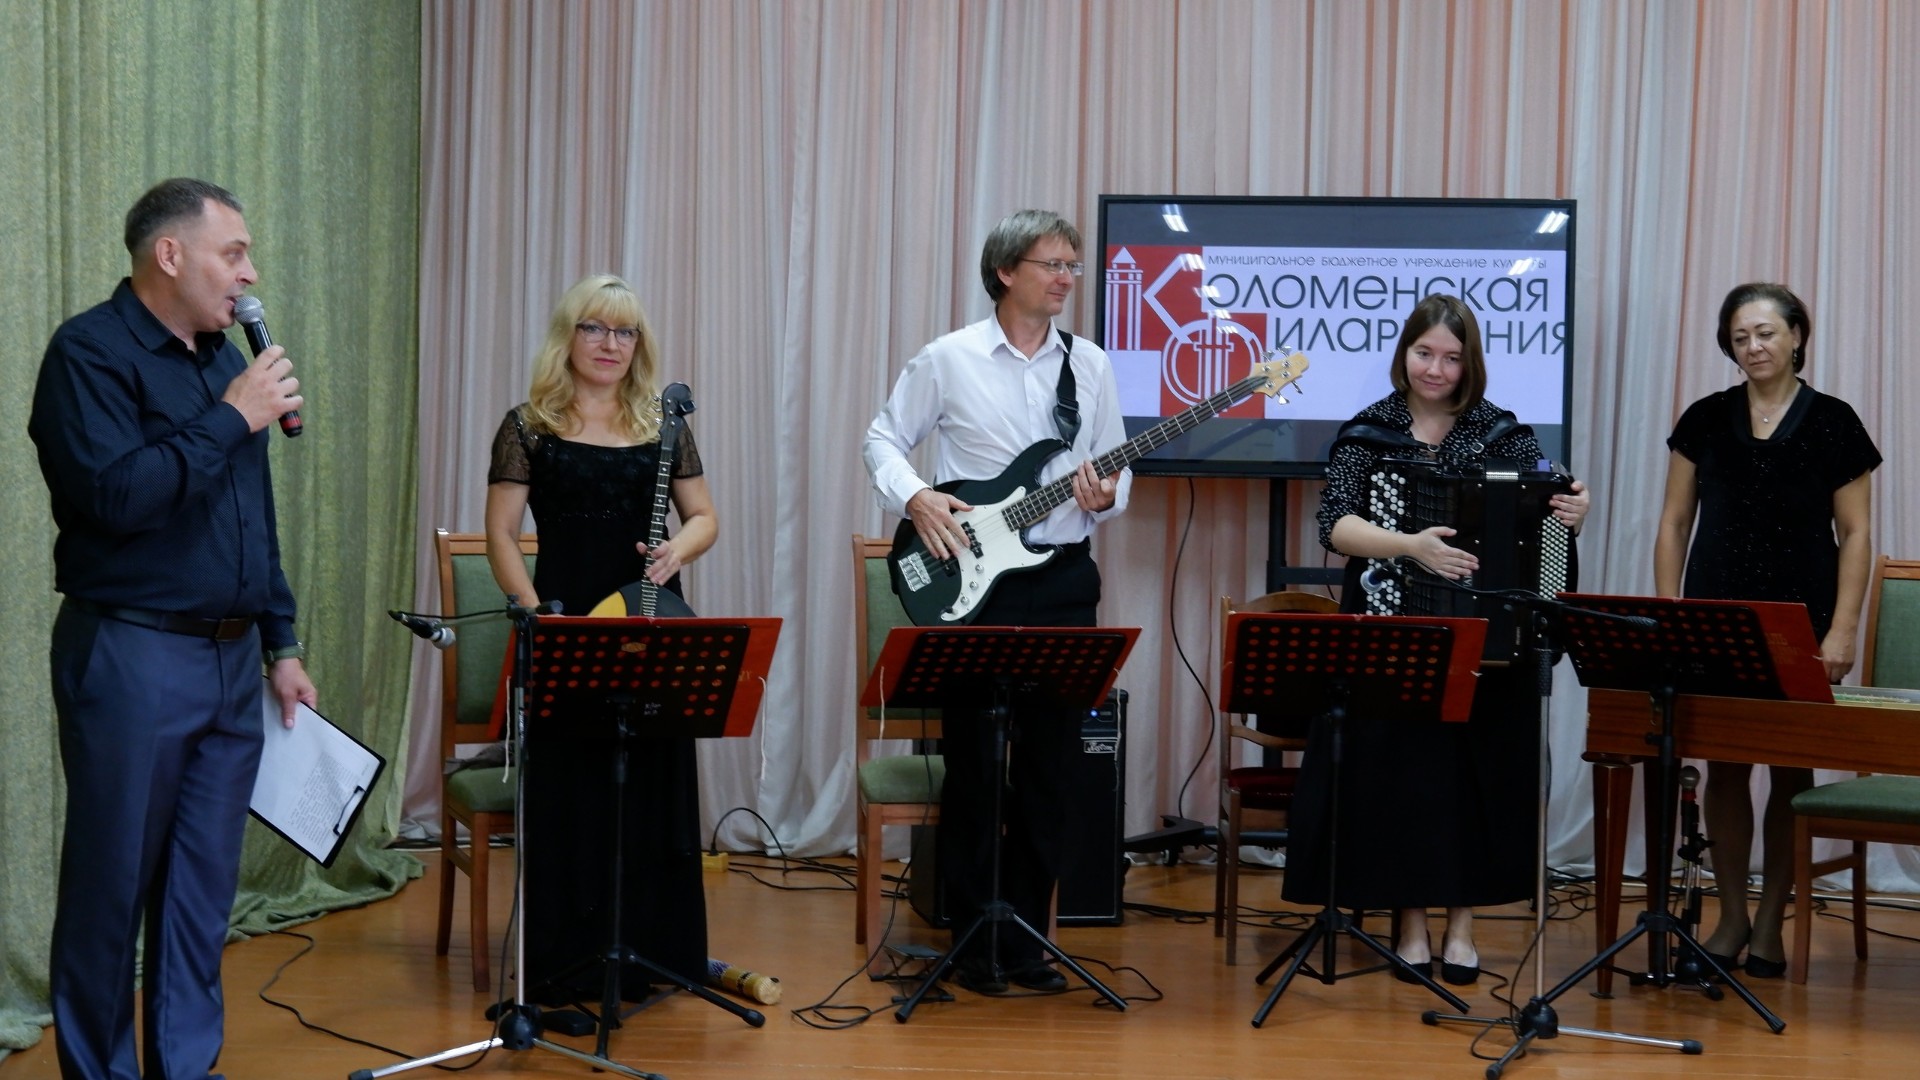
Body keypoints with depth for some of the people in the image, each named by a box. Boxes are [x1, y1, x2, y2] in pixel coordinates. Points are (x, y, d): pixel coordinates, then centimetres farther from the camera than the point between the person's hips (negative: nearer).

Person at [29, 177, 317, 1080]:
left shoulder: (225, 360, 15)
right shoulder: (91, 353, -9)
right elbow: (115, 496, -23)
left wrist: (280, 643, 18)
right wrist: (231, 419, -17)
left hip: (231, 658, 7)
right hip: (132, 657, -7)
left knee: (204, 887, 10)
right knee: (112, 885, 2)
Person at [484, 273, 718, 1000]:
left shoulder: (662, 425, 10)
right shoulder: (530, 427, 1)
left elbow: (704, 517, 12)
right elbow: (501, 536, -2)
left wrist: (680, 549, -10)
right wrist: (537, 615, -13)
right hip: (569, 627, -3)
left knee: (656, 791, 6)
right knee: (570, 796, -2)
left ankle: (655, 955, 16)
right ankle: (570, 965, 6)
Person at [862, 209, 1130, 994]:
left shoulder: (1091, 366, 8)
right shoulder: (949, 360, -1)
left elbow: (1116, 466, 12)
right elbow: (884, 439, 5)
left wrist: (1107, 496, -10)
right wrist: (914, 497, -13)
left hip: (1062, 581, 3)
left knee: (1047, 766, 6)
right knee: (971, 762, 1)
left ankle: (1026, 937, 16)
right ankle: (974, 940, 12)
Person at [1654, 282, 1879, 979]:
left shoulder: (1833, 424, 0)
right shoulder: (1705, 421, 5)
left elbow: (1854, 534, 0)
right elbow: (1674, 524, 8)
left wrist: (1841, 630, -8)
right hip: (1717, 617, 1)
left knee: (1791, 769, 4)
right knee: (1723, 766, 2)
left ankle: (1770, 921, 14)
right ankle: (1731, 916, 13)